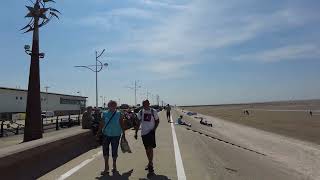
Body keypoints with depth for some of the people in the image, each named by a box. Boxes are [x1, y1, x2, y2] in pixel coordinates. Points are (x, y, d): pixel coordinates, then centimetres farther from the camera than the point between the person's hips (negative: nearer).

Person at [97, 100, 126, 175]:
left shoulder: (119, 114, -1)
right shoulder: (105, 114, 2)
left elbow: (122, 124, 1)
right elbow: (101, 124, 5)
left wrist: (123, 134, 1)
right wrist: (99, 133, 4)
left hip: (116, 135, -1)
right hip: (106, 135, 1)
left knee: (114, 151, 8)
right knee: (105, 150, 2)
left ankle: (114, 166, 28)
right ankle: (106, 168, 15)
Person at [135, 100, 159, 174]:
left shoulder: (153, 111, -5)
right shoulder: (140, 112, 3)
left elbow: (157, 121, 3)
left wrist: (154, 129, -10)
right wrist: (136, 133, 5)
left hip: (151, 132, -4)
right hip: (143, 132, 4)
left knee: (150, 148, -11)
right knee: (147, 149, 13)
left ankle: (150, 164, -1)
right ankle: (150, 163, 30)